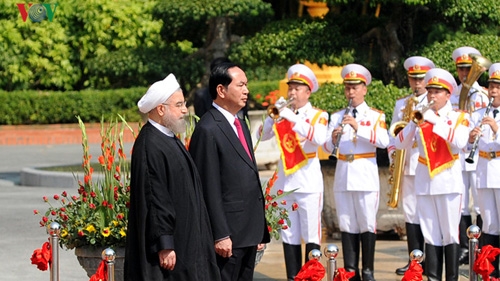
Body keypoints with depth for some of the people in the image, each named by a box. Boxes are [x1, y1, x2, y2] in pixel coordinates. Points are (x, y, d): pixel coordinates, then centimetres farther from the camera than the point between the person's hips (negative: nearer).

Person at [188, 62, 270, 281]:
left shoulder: (240, 125, 15)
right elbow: (209, 189, -17)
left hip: (249, 230, 9)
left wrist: (259, 229, 16)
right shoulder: (208, 130, -14)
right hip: (229, 233, -9)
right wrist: (220, 235, -19)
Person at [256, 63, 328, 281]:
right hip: (285, 182, 4)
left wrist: (292, 117, -24)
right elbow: (262, 136, 0)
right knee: (289, 235, 6)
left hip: (309, 183, -4)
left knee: (311, 235, -3)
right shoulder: (283, 114, 10)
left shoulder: (318, 115, -1)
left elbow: (319, 138, -21)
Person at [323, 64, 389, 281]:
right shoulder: (337, 116, 13)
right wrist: (333, 138, -18)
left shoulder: (376, 116, 4)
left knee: (367, 225, -1)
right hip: (343, 177, 3)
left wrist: (359, 128, -22)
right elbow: (327, 147, 4)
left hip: (366, 176, -3)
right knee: (347, 225, 5)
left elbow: (384, 141, -13)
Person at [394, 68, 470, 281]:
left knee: (450, 233, -3)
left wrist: (436, 121, -20)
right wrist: (414, 123, -15)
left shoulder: (459, 117, 2)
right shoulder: (421, 116, 9)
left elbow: (459, 143, -18)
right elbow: (400, 144, 0)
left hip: (449, 181, -3)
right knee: (430, 234, 5)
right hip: (424, 181, 3)